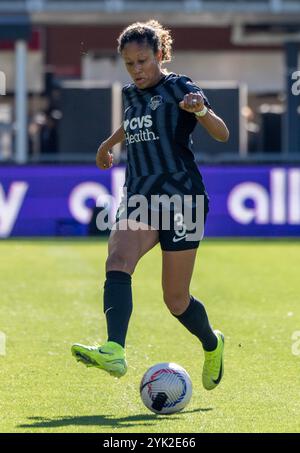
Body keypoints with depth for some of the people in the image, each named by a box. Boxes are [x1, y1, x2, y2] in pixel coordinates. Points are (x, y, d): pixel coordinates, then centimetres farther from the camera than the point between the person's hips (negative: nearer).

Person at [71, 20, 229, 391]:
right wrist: (108, 144, 51)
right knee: (117, 264, -24)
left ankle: (212, 345, 29)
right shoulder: (131, 95, 14)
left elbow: (222, 135, -15)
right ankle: (114, 352, -41)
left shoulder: (178, 88, -4)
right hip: (138, 198, 5)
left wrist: (201, 110, -34)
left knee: (176, 298, -2)